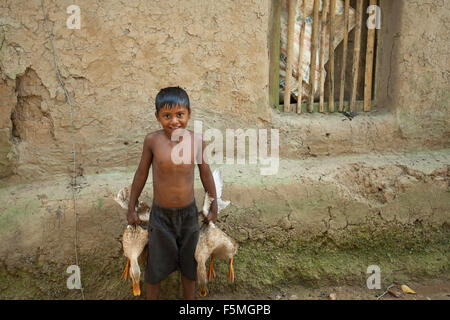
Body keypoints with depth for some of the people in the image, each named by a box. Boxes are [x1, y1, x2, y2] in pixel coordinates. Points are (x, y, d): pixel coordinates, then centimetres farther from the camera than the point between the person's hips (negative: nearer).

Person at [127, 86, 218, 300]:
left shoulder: (196, 140, -11)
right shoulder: (153, 140, -14)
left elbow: (205, 174, 2)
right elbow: (141, 174, -1)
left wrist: (213, 207, 9)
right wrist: (131, 208, 5)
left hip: (189, 213, 1)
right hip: (160, 215, -1)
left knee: (189, 265, 19)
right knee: (156, 267, 15)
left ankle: (190, 299, 42)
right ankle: (151, 298, 41)